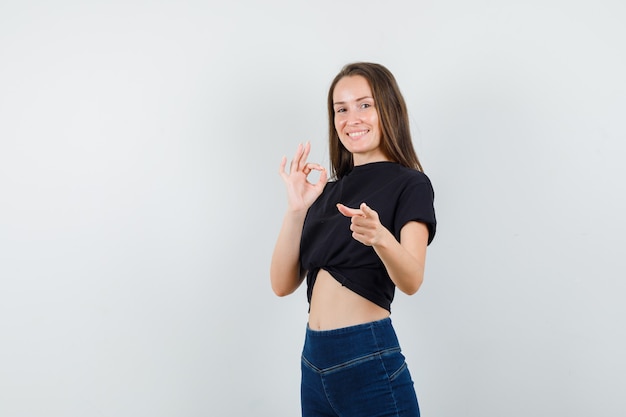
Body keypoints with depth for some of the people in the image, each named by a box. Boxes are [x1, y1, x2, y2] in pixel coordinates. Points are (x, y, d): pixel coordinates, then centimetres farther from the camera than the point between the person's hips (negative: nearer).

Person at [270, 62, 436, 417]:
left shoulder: (409, 185, -5)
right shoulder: (327, 191, 10)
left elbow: (411, 281, -20)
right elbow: (283, 284, 2)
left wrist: (381, 237, -40)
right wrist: (296, 209, -10)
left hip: (369, 364, -5)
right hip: (314, 362, 6)